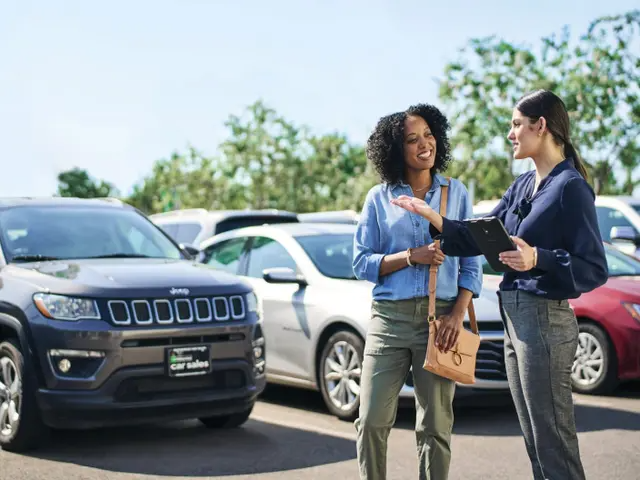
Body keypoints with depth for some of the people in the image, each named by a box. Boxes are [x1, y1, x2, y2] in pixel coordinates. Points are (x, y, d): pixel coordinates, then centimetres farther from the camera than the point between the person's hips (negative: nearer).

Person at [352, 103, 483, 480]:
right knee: (373, 421, -3)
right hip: (390, 317, 0)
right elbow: (362, 262, 4)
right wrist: (412, 256, -11)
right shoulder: (379, 198, 9)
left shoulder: (456, 193, 10)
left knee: (436, 427, 3)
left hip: (441, 317, 0)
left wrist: (458, 314, -8)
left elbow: (471, 263, 7)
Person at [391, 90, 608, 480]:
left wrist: (537, 258, -26)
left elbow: (594, 269, -14)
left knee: (554, 445, -3)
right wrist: (433, 218, 3)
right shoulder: (523, 185, 14)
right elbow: (480, 238, 15)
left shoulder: (570, 188, -12)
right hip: (515, 317, 9)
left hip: (544, 319, -9)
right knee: (535, 441, 14)